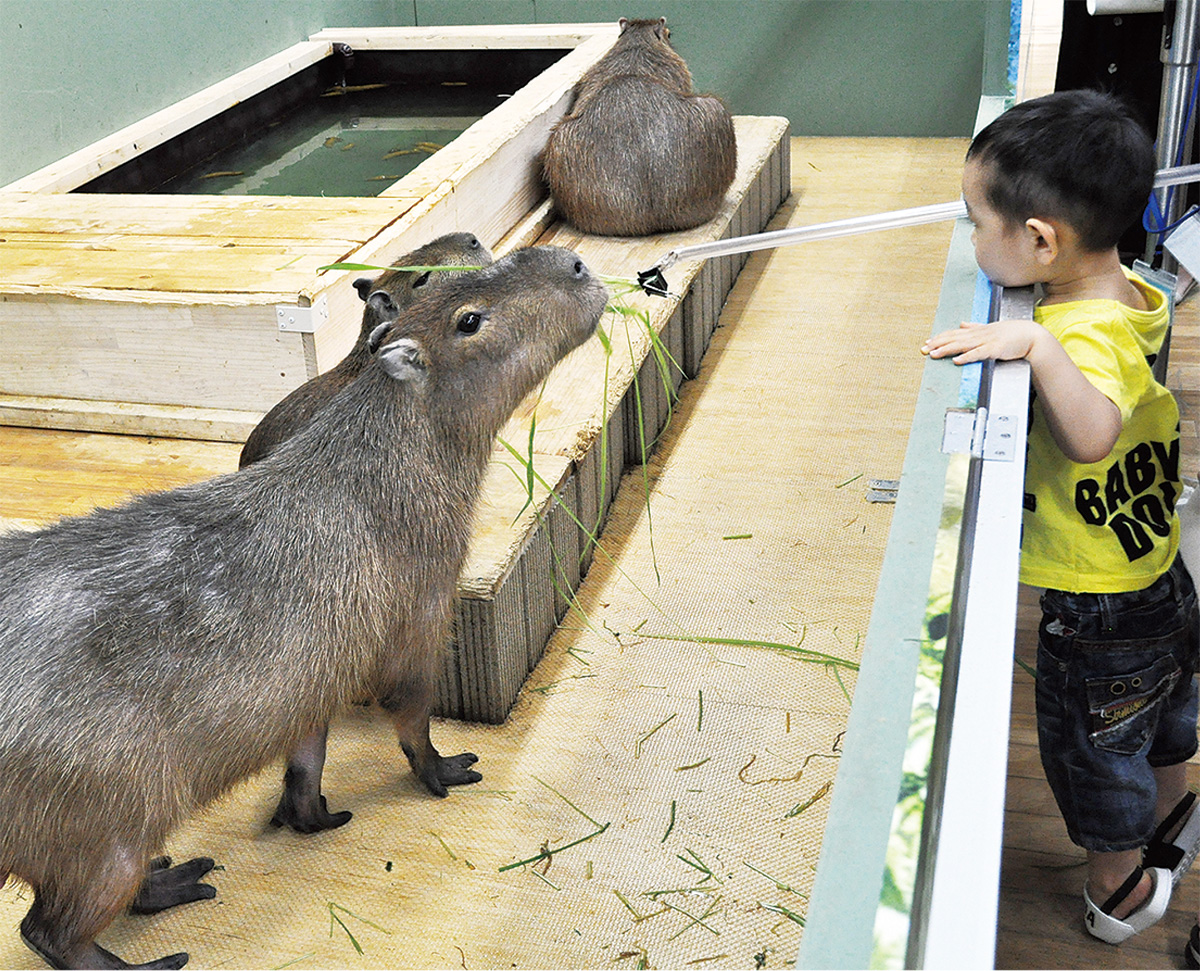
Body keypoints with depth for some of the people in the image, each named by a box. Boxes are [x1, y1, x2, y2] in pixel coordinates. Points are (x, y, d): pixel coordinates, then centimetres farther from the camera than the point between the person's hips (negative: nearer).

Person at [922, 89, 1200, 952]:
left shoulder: (1088, 334, -35)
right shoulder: (1130, 291, -8)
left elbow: (1092, 436, -55)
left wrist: (1039, 343, -58)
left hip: (1100, 611, -8)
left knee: (1093, 749, 17)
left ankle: (1121, 890, 42)